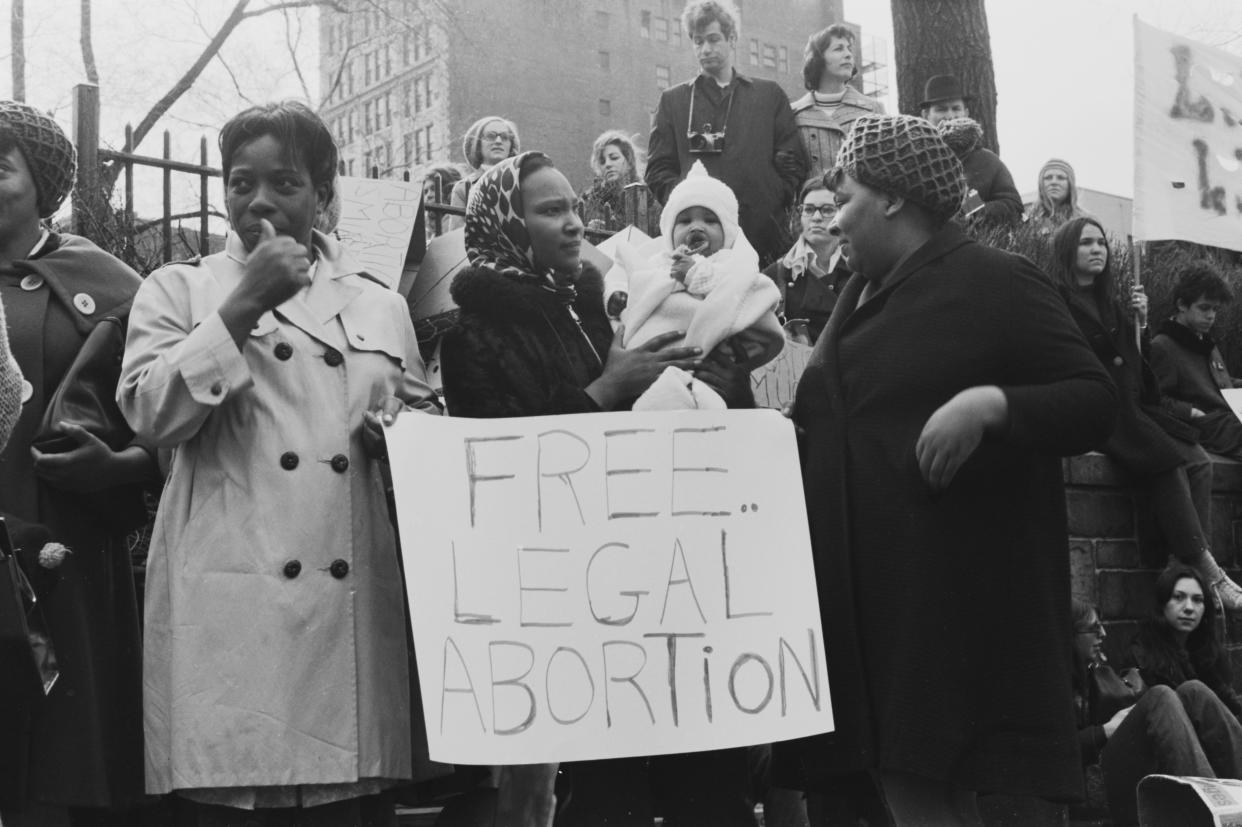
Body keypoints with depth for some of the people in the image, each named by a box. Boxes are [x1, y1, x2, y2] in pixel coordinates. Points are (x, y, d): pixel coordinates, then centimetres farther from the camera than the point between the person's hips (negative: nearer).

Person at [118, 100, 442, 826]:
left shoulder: (379, 303, 15)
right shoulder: (180, 289, 9)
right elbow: (150, 412, -6)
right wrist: (243, 307, -11)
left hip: (356, 605, 3)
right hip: (232, 609, -2)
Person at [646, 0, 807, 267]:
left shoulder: (769, 95, 18)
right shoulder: (673, 100, 17)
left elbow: (793, 162, 12)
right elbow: (658, 170, 11)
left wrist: (774, 203, -3)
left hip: (764, 234, 0)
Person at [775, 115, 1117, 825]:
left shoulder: (993, 282, -5)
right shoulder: (863, 295, 19)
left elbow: (1095, 400, -10)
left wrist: (990, 404, -24)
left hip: (949, 582, -7)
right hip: (865, 584, 8)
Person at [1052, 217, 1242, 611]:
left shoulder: (1110, 302, 19)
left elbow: (1134, 364, 16)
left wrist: (1140, 321, 1)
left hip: (1130, 407, 8)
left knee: (1199, 462, -12)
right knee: (1170, 463, -26)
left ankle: (1197, 565, -18)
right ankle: (1208, 572, -23)